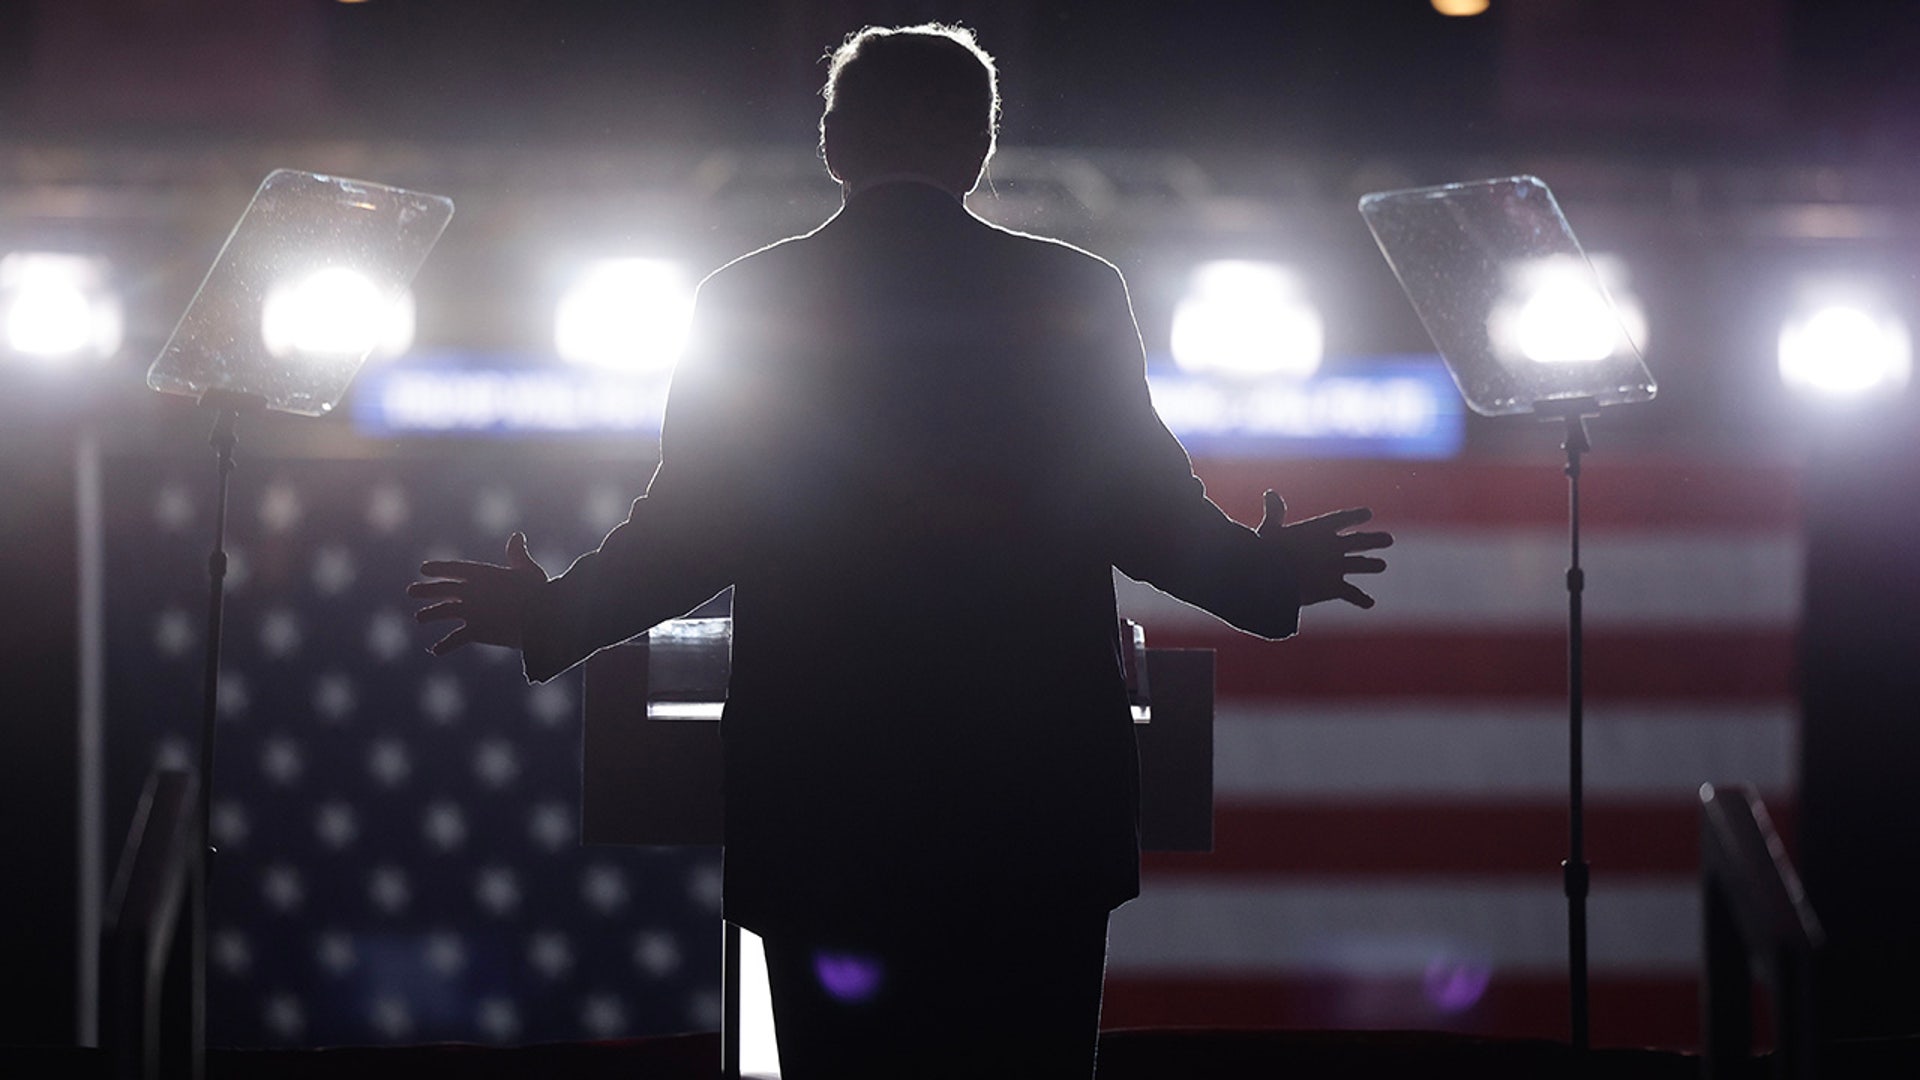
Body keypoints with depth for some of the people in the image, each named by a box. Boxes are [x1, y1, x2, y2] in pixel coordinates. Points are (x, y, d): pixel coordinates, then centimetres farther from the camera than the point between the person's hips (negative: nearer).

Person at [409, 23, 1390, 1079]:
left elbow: (684, 534, 0)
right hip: (1037, 797, -1)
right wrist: (1268, 580, 18)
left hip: (816, 805, 1)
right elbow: (1147, 514, -1)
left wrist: (548, 615, 16)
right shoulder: (1073, 293, -2)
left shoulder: (746, 298, 0)